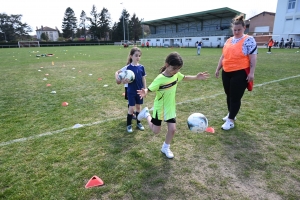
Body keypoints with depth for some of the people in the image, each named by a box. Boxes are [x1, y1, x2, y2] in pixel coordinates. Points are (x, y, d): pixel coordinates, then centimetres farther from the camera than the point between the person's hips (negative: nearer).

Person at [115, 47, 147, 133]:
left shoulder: (141, 67, -2)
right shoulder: (128, 67, -11)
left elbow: (143, 79, 5)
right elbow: (117, 72, -4)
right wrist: (118, 80, -23)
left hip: (139, 91, 3)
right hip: (131, 91, -3)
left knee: (138, 107, 15)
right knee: (131, 108, 2)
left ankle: (138, 123, 32)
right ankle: (129, 125, 19)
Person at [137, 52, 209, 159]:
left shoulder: (176, 74, -9)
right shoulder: (160, 79, -29)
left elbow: (184, 78, 12)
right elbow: (149, 89, -28)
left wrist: (196, 77, 2)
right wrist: (144, 93, -51)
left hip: (170, 107, 5)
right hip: (160, 108, -5)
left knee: (172, 129, 3)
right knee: (156, 130, 10)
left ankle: (165, 148, 28)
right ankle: (146, 114, 35)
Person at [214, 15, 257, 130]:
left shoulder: (249, 40, -5)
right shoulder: (228, 41, 13)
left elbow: (253, 58, -10)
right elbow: (223, 57, 18)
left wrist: (251, 73, -16)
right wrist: (218, 69, 16)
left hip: (240, 74, -6)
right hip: (226, 73, 7)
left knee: (235, 97, -1)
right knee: (229, 95, 15)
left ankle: (231, 120, 8)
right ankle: (230, 114, 33)